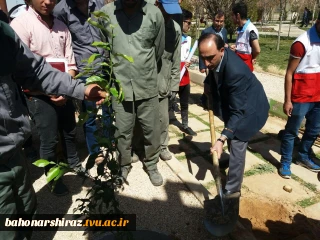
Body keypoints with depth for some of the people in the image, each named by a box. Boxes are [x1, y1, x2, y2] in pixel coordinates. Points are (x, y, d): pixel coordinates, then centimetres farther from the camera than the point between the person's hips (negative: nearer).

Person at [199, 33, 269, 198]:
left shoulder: (235, 71, -41)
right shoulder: (215, 57, -17)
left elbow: (237, 111, -38)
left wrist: (221, 139, -46)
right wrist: (208, 84, -10)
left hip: (249, 108, -8)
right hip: (234, 100, 8)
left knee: (237, 146, -7)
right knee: (232, 141, 25)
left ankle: (232, 189, 8)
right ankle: (232, 160, 51)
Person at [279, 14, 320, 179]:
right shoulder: (302, 43, -15)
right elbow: (289, 73, -13)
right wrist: (287, 100, -13)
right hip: (301, 97, -7)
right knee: (291, 131, 5)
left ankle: (303, 157, 36)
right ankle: (285, 162, 18)